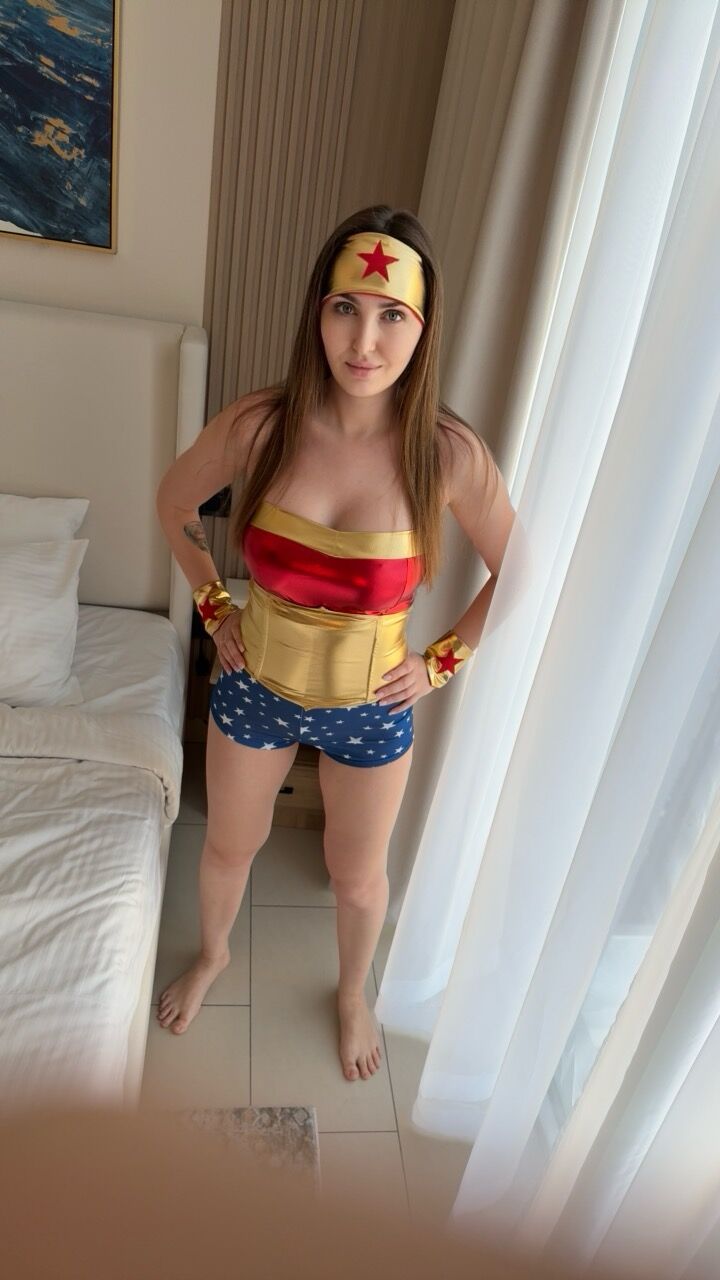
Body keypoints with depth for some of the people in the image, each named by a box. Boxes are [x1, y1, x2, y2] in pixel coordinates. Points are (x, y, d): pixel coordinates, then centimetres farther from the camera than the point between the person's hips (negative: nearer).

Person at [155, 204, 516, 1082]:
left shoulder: (449, 453, -22)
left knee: (357, 876, 23)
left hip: (370, 709, -1)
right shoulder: (260, 424, -19)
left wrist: (443, 660, -5)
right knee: (229, 847, 26)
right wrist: (215, 608, 0)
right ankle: (213, 954, 62)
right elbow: (173, 502, 1)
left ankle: (353, 993, 57)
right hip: (254, 689, 2)